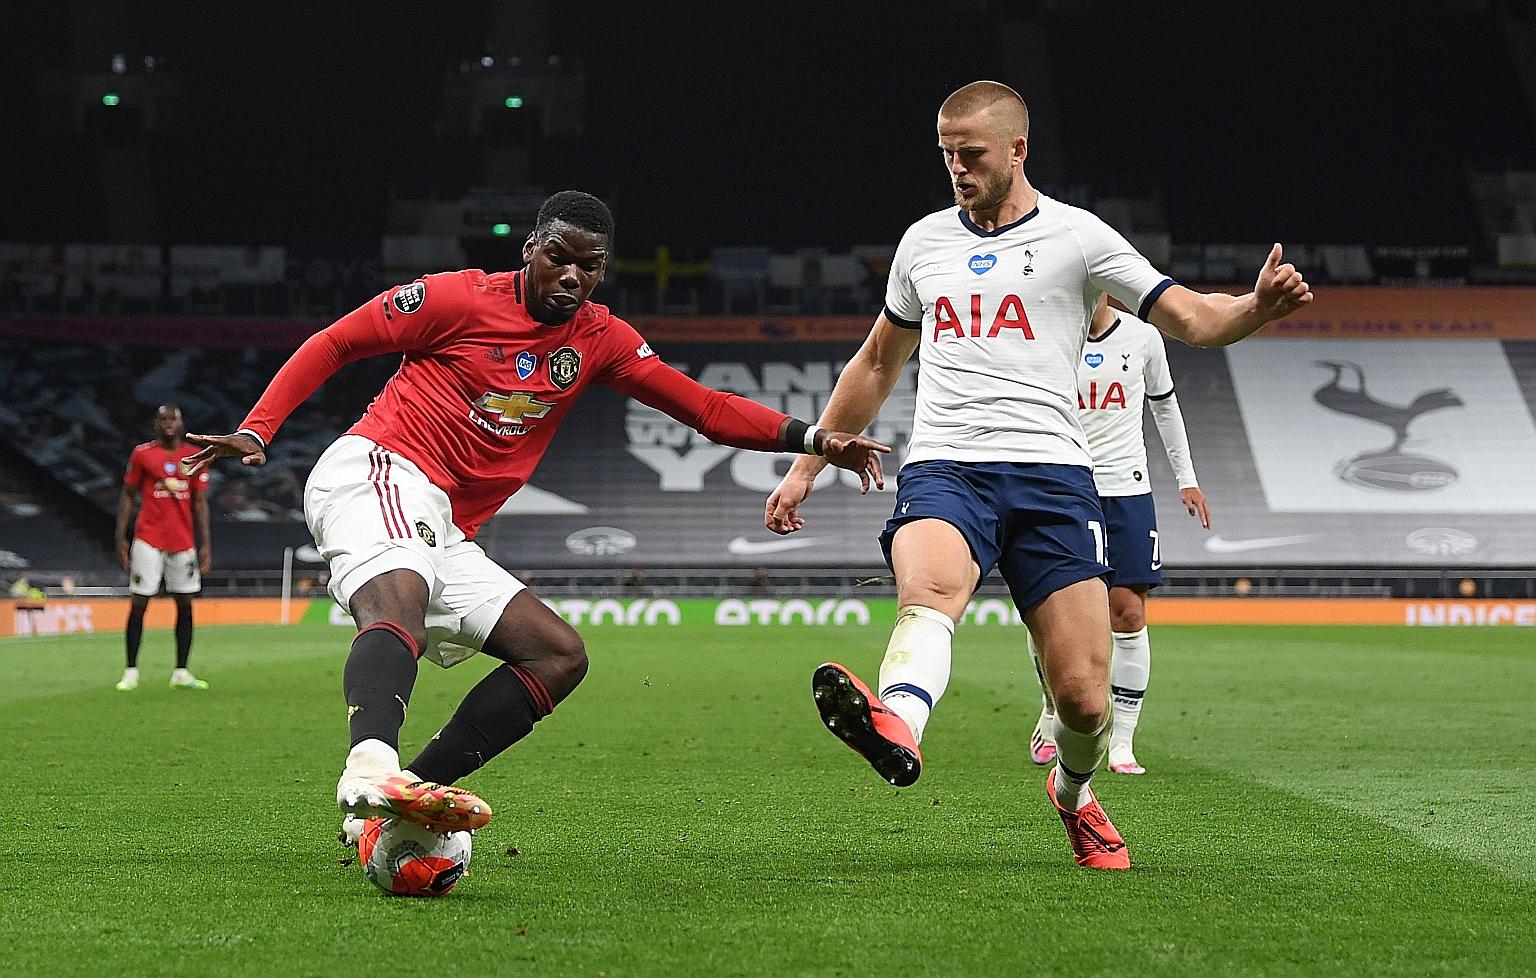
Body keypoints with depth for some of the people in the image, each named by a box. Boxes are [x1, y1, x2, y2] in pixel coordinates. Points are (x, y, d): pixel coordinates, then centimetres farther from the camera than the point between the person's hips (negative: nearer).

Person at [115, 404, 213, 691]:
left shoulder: (194, 456, 8)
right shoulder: (142, 453, 1)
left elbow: (200, 502, 10)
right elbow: (127, 495, 5)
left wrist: (205, 544, 4)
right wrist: (121, 537, -3)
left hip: (183, 539, 3)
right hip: (148, 537, -3)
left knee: (185, 604, 4)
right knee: (139, 603, -4)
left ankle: (181, 673, 10)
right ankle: (131, 672, 1)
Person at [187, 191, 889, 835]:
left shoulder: (600, 341, 13)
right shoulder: (460, 298, -2)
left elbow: (708, 409, 13)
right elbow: (333, 343, 4)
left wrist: (811, 438, 0)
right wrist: (256, 432, -6)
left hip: (445, 536, 8)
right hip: (376, 472, -8)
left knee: (561, 655, -1)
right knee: (400, 599, -37)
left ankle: (409, 793, -15)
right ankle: (370, 767, -65)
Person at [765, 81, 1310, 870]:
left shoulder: (1075, 236, 7)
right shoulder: (923, 242, 18)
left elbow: (1192, 319, 4)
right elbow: (876, 364, 30)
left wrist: (1257, 306, -18)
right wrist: (807, 465, 29)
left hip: (1050, 475, -1)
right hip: (943, 470, 2)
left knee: (1083, 698, -5)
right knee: (931, 586, -35)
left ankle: (1072, 791, 28)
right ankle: (898, 723, -64)